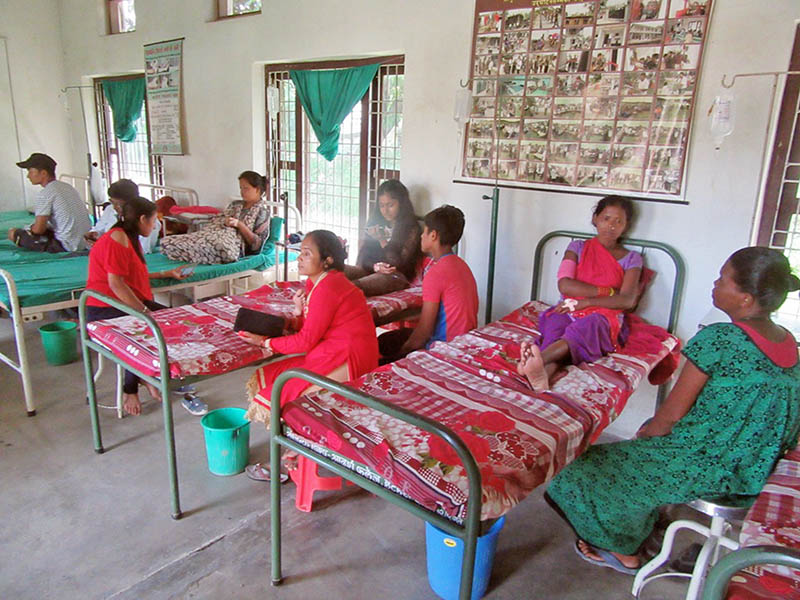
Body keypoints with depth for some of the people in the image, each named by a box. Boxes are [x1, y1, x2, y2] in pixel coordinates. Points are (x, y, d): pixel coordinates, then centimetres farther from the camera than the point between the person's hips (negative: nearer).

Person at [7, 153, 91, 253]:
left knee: (13, 233, -1)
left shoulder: (45, 193, -13)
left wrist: (31, 228, 9)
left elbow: (38, 229, -15)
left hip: (66, 246, -9)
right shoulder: (67, 187, 12)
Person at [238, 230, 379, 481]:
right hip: (332, 354, 10)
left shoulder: (327, 288, -19)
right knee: (266, 375, 8)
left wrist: (265, 342, -10)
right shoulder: (315, 281, 11)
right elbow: (310, 328, 11)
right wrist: (300, 311, -7)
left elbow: (307, 341, -17)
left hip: (345, 360, -10)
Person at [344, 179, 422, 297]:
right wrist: (376, 266, -12)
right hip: (371, 271, 6)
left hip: (395, 277, -6)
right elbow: (363, 258, 11)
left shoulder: (411, 229, 0)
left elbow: (401, 265, -7)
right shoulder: (375, 223, 16)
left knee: (355, 286, -37)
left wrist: (382, 240, -12)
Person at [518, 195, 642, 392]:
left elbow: (628, 300, -3)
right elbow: (564, 285, -1)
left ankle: (536, 360, -65)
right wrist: (609, 291, -6)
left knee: (587, 325, -38)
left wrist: (584, 302, -13)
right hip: (568, 312, 1)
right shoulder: (578, 247, 16)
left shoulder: (631, 258, 14)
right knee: (556, 324, -35)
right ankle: (541, 376, -67)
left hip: (603, 318, -1)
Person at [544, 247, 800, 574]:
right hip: (759, 470, 8)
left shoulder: (717, 339, -24)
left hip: (709, 467, -8)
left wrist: (647, 432, 5)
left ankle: (623, 551, 36)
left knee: (602, 466, 13)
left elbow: (672, 413, -17)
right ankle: (626, 542, 36)